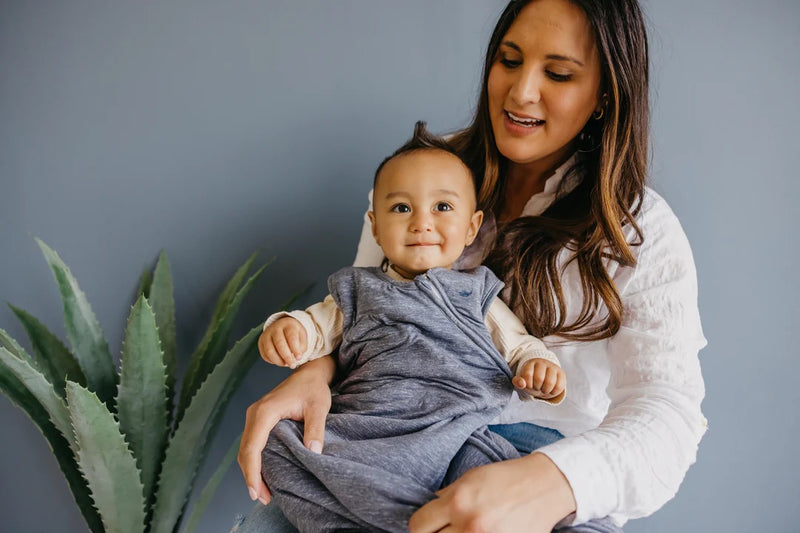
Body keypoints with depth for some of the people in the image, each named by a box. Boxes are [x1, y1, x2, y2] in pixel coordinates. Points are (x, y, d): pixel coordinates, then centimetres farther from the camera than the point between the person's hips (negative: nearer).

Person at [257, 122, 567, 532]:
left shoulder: (476, 295, 20)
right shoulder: (358, 292, 22)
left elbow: (517, 344, 20)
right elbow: (316, 326, 19)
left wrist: (539, 366, -4)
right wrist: (284, 328, -5)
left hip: (454, 434, -2)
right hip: (362, 437, 2)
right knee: (278, 444, -23)